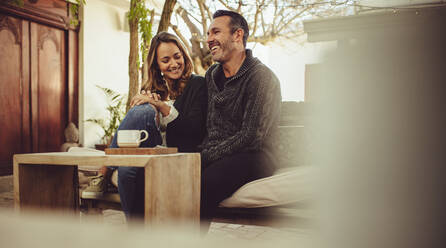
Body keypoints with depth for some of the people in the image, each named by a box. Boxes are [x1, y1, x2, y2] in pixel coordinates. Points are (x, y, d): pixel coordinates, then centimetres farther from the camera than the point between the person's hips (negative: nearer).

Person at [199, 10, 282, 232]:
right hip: (215, 157, 6)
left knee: (203, 183, -35)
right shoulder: (211, 75, 17)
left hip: (252, 157, -6)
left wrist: (206, 157, -16)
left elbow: (253, 137, -15)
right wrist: (200, 153, -2)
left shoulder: (261, 77, -7)